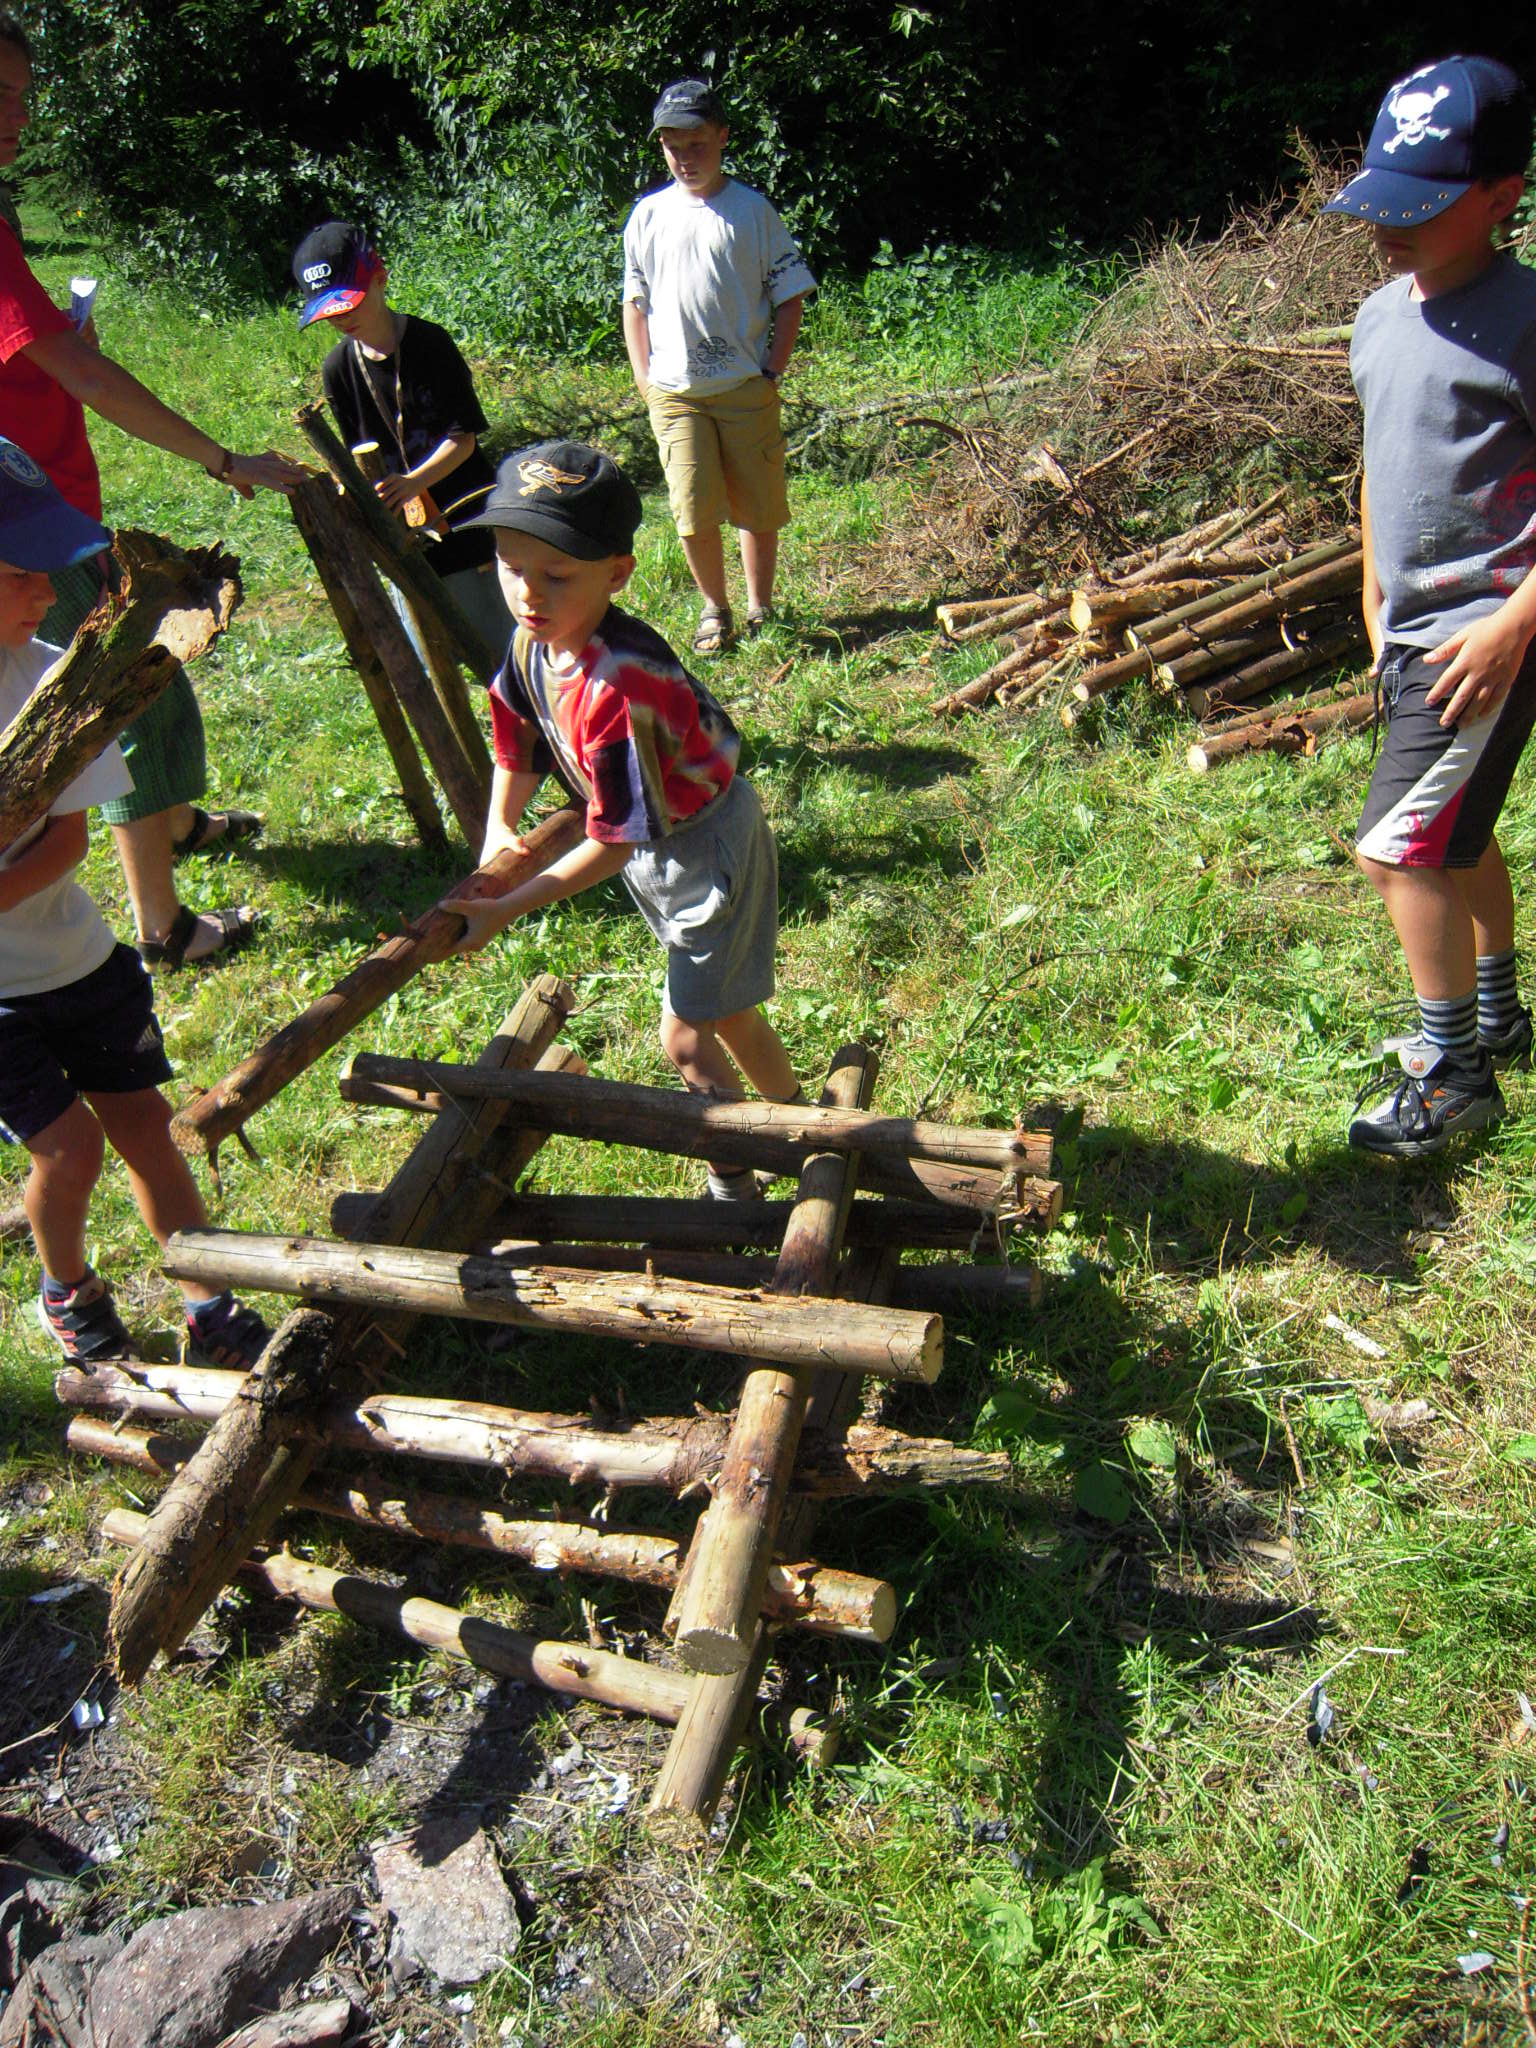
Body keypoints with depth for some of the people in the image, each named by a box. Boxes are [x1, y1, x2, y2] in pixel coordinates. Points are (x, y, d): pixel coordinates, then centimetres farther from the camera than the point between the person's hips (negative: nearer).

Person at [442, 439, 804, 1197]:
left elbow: (617, 841, -31)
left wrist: (507, 910, -27)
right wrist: (499, 828, -6)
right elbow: (518, 740, 8)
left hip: (708, 852, -9)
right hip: (656, 850, 9)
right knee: (727, 1012, 23)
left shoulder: (621, 687, -37)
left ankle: (733, 1185, 22)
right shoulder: (531, 644, -11)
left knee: (686, 1036, -1)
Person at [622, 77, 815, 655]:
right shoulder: (649, 215, 8)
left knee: (758, 505, 5)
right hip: (674, 391, 1)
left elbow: (790, 296, 3)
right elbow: (635, 300, 14)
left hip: (746, 388, -1)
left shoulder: (751, 210, 1)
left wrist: (772, 370, -5)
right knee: (694, 510, -6)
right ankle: (714, 609, 12)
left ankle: (760, 609, 22)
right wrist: (644, 376, 4)